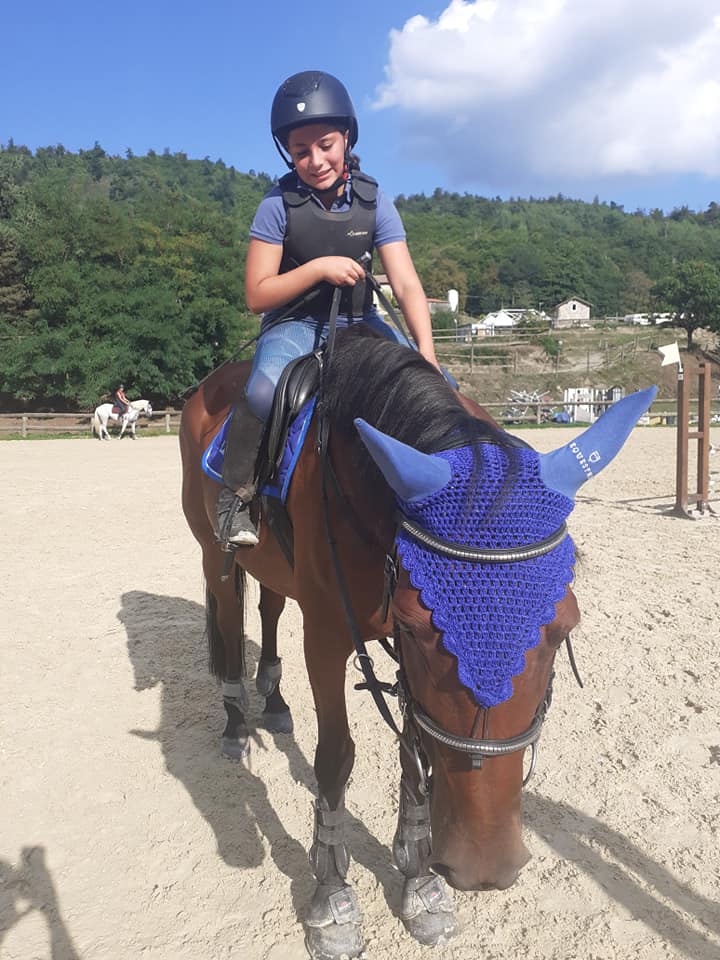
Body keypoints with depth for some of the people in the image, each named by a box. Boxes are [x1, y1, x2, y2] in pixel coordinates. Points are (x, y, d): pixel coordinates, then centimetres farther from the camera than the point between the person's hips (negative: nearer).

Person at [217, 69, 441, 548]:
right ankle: (236, 491, -13)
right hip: (294, 323, -3)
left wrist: (427, 352, -25)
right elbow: (257, 295, -10)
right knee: (267, 391, -36)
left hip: (359, 321, 4)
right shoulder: (279, 205, -9)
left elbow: (406, 284, -11)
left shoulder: (373, 201, -4)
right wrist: (319, 267, -22)